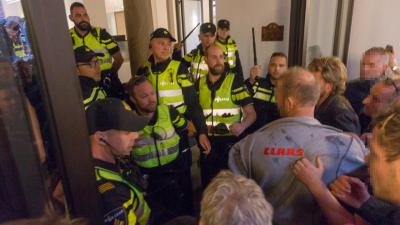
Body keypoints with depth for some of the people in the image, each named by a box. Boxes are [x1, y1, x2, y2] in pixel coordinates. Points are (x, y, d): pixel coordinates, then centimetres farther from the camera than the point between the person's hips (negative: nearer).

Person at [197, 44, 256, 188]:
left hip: (230, 141, -3)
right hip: (207, 141, 4)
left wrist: (242, 126, -31)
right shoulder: (199, 84, 4)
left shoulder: (234, 81, -8)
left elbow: (251, 113, -11)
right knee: (207, 182, 17)